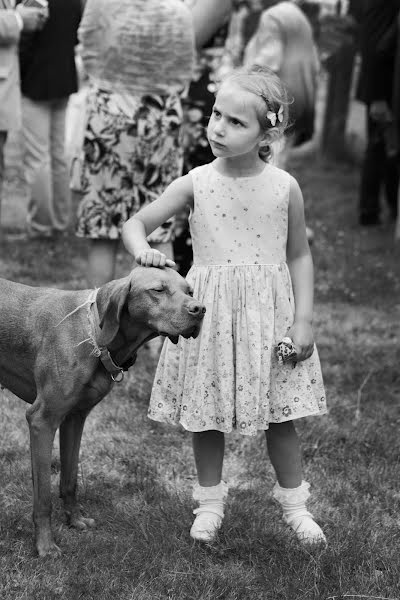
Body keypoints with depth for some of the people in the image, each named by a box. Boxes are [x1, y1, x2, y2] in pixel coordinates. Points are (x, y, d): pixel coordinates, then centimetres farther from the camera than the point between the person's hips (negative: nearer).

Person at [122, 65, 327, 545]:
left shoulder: (284, 187, -6)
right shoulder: (196, 183, -6)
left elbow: (299, 255, 3)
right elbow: (134, 224, -2)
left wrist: (303, 319, -4)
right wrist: (142, 250, -26)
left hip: (270, 311, 0)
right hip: (210, 312, 1)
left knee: (280, 417, 8)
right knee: (206, 415, 9)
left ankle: (294, 505, 26)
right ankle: (210, 501, 28)